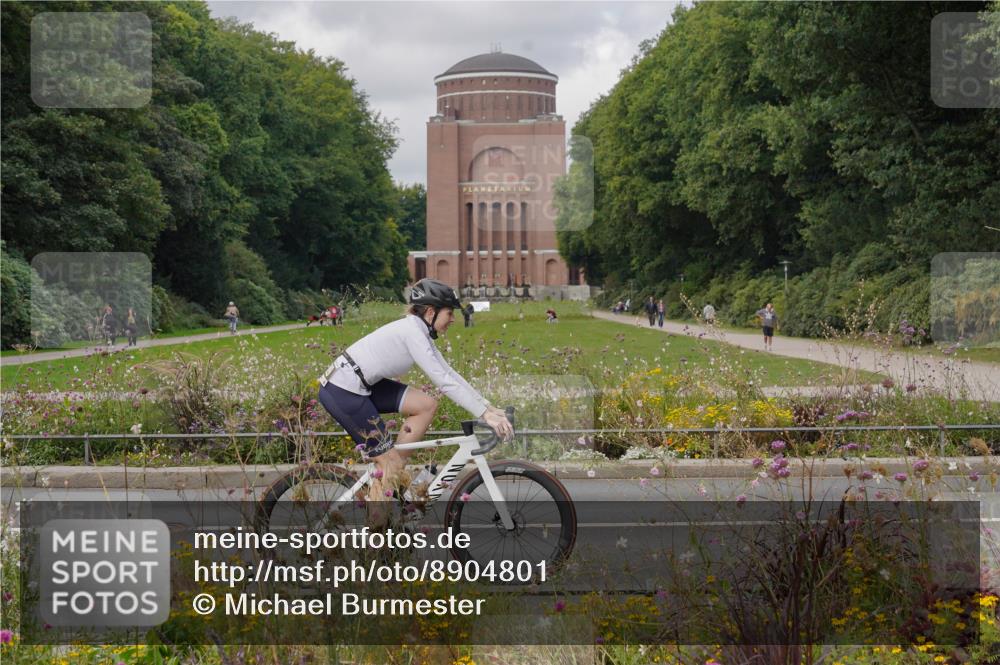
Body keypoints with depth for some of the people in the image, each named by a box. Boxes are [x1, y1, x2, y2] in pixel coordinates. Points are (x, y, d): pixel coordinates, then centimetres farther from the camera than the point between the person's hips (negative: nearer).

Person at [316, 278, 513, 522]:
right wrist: (485, 415, -23)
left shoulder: (420, 332, 9)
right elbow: (444, 382, -23)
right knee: (390, 460, -3)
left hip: (360, 384, 9)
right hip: (341, 392, -9)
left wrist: (488, 407, 6)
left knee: (426, 405, 1)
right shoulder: (412, 332, -19)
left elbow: (449, 373, 12)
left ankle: (391, 471, 7)